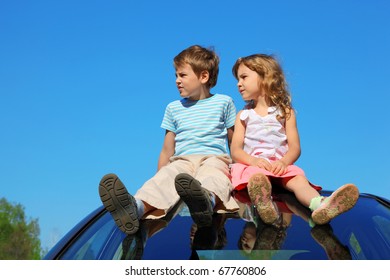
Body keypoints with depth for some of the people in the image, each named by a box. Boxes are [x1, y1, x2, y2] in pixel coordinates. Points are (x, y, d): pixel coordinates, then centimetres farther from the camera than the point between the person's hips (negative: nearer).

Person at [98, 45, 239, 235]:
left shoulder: (223, 102, 15)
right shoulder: (174, 108, 23)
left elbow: (234, 142, 18)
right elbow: (167, 150, 23)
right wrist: (158, 178, 16)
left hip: (214, 158, -2)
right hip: (182, 160, 2)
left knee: (212, 177, -40)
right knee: (165, 178, -34)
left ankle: (207, 200, -76)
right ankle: (137, 207, -65)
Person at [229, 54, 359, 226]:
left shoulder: (285, 112, 15)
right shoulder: (243, 115, 19)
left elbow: (295, 148, 5)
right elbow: (235, 150, 5)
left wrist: (283, 162, -19)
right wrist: (254, 160, -18)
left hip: (280, 166, 0)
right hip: (253, 165, 0)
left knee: (299, 179, -32)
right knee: (257, 176, -36)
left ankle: (321, 205, -62)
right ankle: (263, 204, -70)